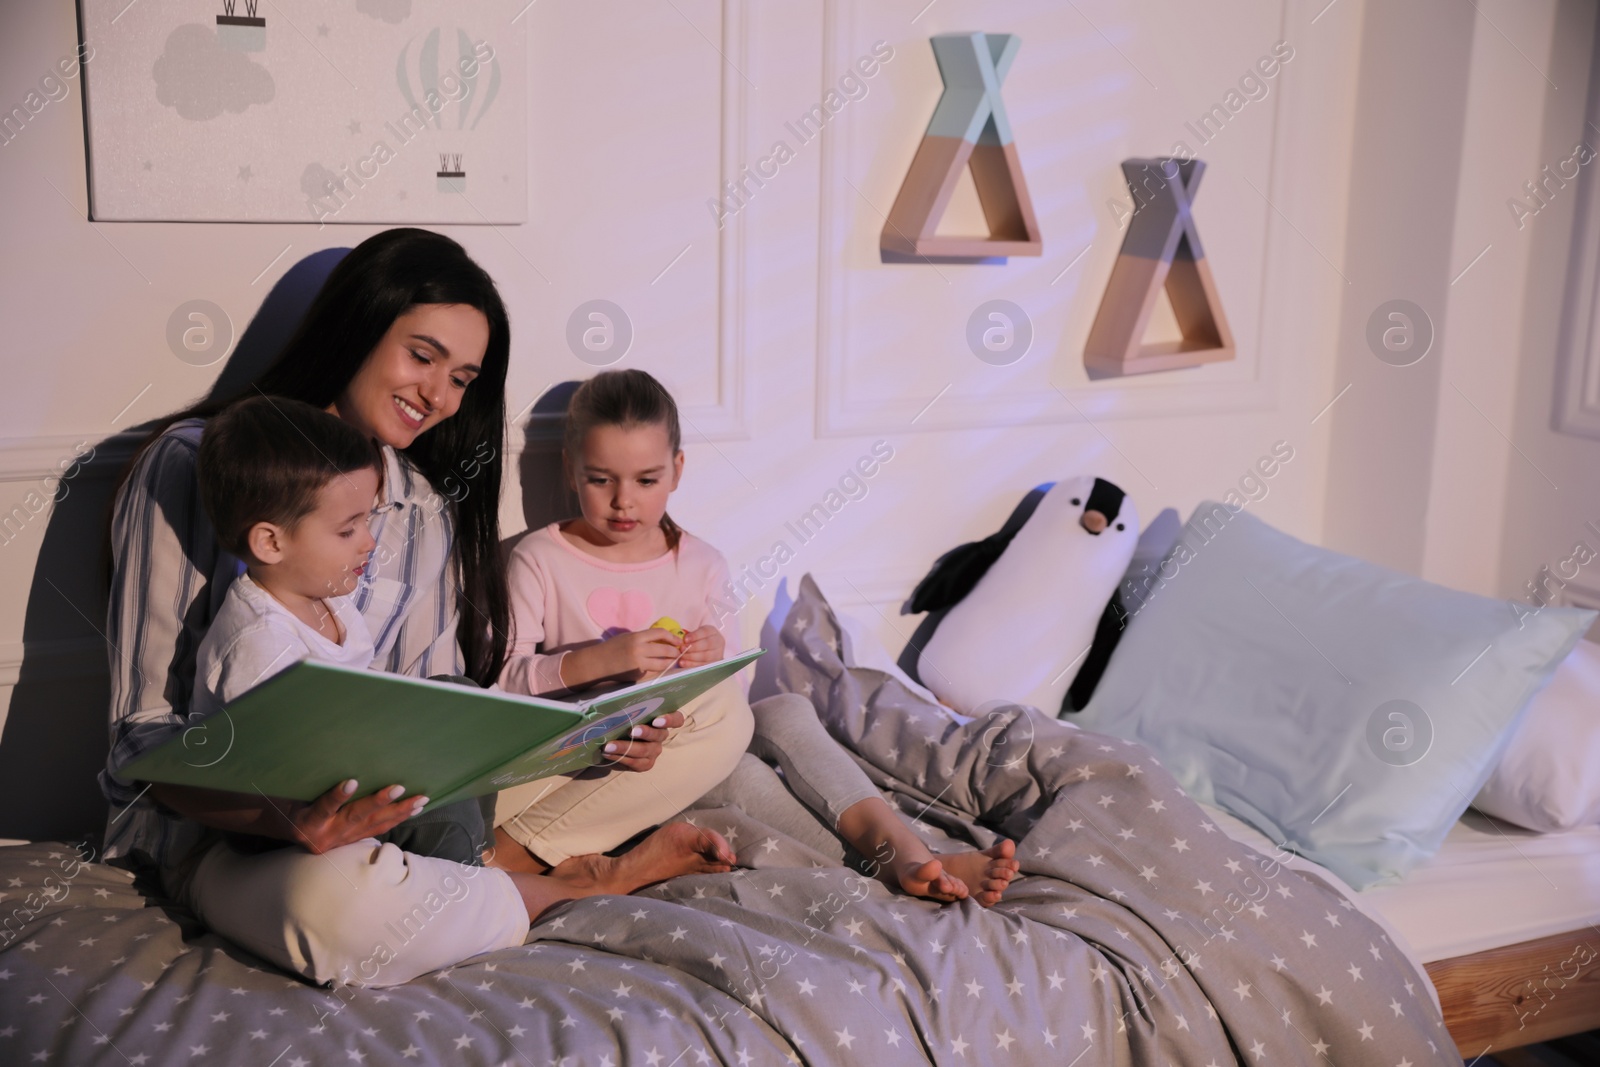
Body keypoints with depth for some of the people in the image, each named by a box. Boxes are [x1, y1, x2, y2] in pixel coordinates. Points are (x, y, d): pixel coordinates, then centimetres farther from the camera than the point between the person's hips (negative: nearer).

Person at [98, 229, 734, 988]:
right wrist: (278, 816, -33)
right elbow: (145, 734, -13)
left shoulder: (432, 510, 9)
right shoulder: (195, 464, -10)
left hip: (385, 801, 4)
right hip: (215, 813, -3)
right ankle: (591, 884, -15)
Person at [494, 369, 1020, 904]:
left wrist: (716, 657, -19)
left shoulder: (700, 565, 6)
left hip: (678, 736, 4)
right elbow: (504, 678, -13)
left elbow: (731, 693, 5)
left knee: (788, 710, -21)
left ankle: (905, 847, -31)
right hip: (585, 757, -4)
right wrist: (600, 660, -29)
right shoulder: (538, 561, -3)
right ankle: (888, 858, -34)